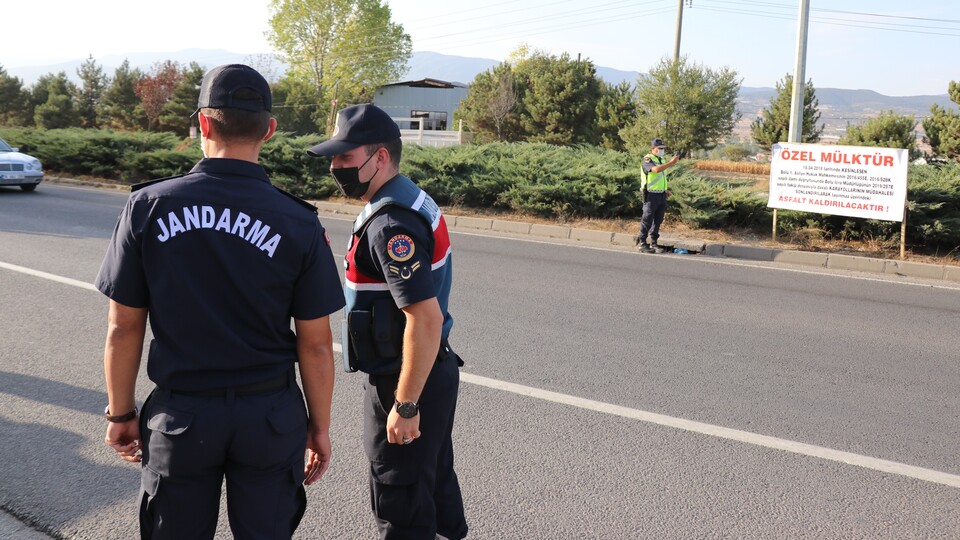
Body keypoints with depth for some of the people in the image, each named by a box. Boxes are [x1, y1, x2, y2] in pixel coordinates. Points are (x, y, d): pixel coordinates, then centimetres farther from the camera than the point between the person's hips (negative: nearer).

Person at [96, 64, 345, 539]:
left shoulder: (148, 206, -9)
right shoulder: (298, 224, -10)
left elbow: (124, 327, -5)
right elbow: (315, 344, -6)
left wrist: (120, 413, 8)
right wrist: (320, 426, 7)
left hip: (180, 412, 0)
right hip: (269, 413, 0)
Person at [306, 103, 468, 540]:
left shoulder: (390, 225, -24)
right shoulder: (412, 200, 8)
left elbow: (426, 319, -30)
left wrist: (405, 405, -24)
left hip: (409, 380, -10)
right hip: (433, 372, 10)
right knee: (434, 483, 24)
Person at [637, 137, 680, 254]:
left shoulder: (662, 160, 17)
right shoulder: (647, 159, -10)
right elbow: (656, 169, -30)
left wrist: (665, 189, 15)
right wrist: (671, 162, -32)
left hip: (661, 195, 8)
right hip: (651, 195, -8)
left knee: (658, 220, 9)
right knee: (647, 220, -4)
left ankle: (654, 243, 16)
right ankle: (642, 243, 3)